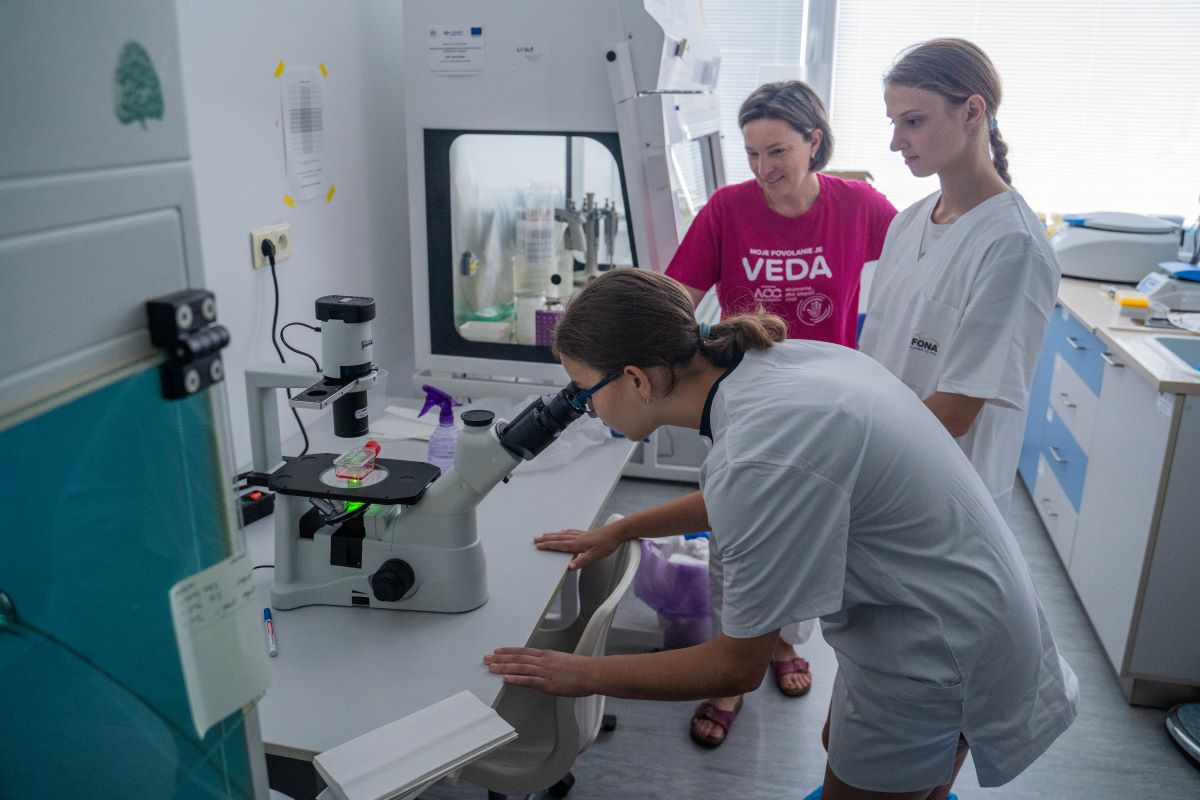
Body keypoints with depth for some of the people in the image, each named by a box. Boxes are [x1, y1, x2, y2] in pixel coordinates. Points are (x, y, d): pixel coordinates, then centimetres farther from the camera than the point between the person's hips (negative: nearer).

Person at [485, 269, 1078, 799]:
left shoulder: (764, 459, -34)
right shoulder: (772, 359, -8)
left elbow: (738, 668, -20)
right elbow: (733, 499, 14)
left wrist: (584, 675, -9)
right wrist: (617, 531, 17)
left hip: (937, 661, -8)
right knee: (841, 747, 27)